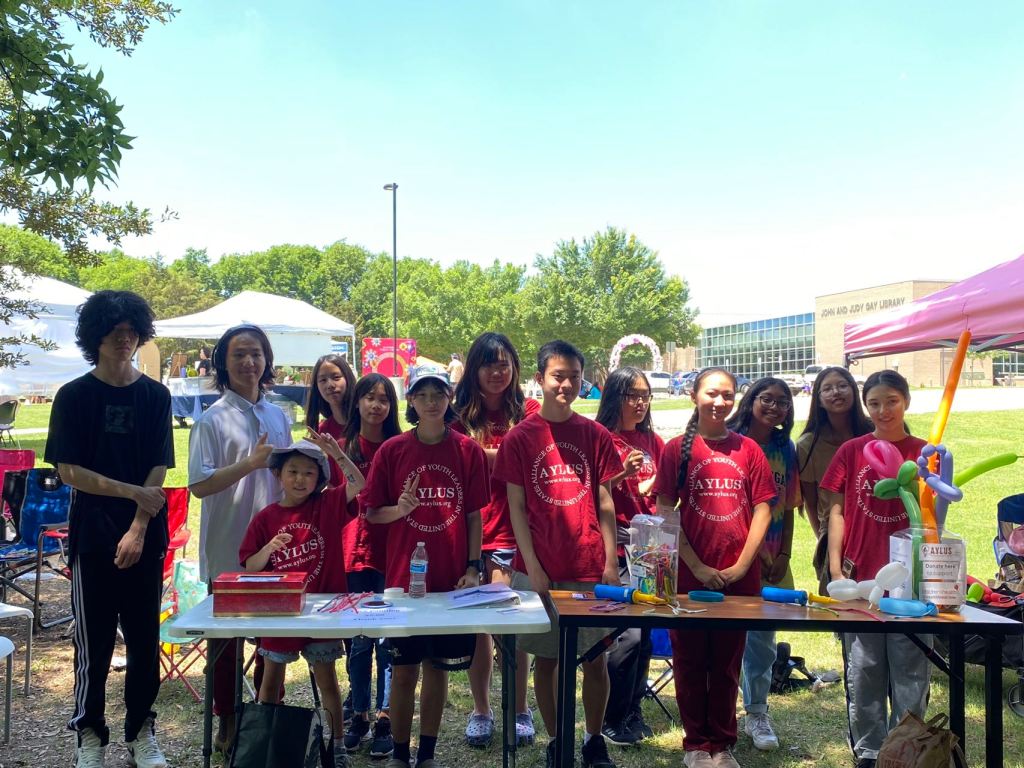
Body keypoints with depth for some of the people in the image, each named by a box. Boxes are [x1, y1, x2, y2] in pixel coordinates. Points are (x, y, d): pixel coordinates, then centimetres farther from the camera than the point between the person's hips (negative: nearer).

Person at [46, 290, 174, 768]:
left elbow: (158, 471, 1)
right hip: (93, 536, -1)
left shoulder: (156, 396, 4)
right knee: (94, 641, 5)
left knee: (145, 639, 7)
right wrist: (133, 492, -15)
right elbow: (68, 471, -5)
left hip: (145, 537, 2)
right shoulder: (74, 396, 0)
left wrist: (138, 530, -10)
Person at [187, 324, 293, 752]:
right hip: (228, 551, -5)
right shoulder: (213, 420, -8)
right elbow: (199, 485, -14)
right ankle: (227, 724, 23)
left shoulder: (278, 417, 8)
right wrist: (249, 463, -24)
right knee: (226, 641, 8)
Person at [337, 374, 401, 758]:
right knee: (359, 639, 7)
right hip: (355, 549, 1)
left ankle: (385, 719, 12)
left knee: (388, 639, 1)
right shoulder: (342, 445, 5)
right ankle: (359, 714, 21)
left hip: (392, 550, -1)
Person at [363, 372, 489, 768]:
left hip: (452, 578, 1)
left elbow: (474, 515, 3)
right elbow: (372, 513, 3)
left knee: (438, 666, 10)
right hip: (403, 576, 0)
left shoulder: (468, 450, 0)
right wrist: (399, 509, -17)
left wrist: (473, 567, -4)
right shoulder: (391, 450, -2)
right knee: (403, 669, 6)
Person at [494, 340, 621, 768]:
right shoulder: (520, 437, -1)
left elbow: (605, 502, 5)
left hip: (590, 567, 1)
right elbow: (516, 506, -2)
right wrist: (532, 567, -7)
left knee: (595, 658, 7)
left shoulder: (595, 435, 4)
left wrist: (610, 563, 0)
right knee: (546, 658, 8)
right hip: (539, 568, -1)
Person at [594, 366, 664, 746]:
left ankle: (633, 712, 24)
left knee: (644, 632, 10)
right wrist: (622, 473, -20)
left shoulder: (653, 441, 11)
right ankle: (613, 719, 8)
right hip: (617, 547, -6)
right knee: (628, 633, -9)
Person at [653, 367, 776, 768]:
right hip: (690, 574, -1)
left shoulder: (748, 449, 5)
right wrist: (697, 566, -10)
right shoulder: (677, 448, -1)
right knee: (690, 662, 8)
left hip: (740, 576, 2)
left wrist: (742, 564, -6)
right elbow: (664, 512, -4)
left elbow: (762, 509, 3)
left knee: (728, 663, 11)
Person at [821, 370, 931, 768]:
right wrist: (835, 566, -3)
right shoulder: (852, 451, 3)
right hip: (860, 577, 0)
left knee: (910, 672, 7)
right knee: (863, 672, 8)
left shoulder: (924, 453, 3)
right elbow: (838, 512, 4)